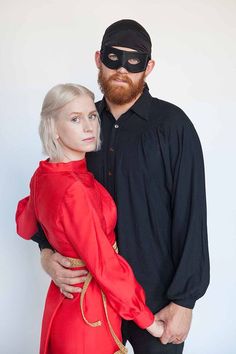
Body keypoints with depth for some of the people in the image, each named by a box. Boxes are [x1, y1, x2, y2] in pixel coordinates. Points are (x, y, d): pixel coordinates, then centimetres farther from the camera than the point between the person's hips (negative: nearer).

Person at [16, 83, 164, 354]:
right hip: (89, 311, -8)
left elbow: (25, 227, 15)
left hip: (62, 299, 8)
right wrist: (148, 320, -14)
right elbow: (105, 266, -25)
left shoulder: (42, 176, -3)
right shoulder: (73, 190, -30)